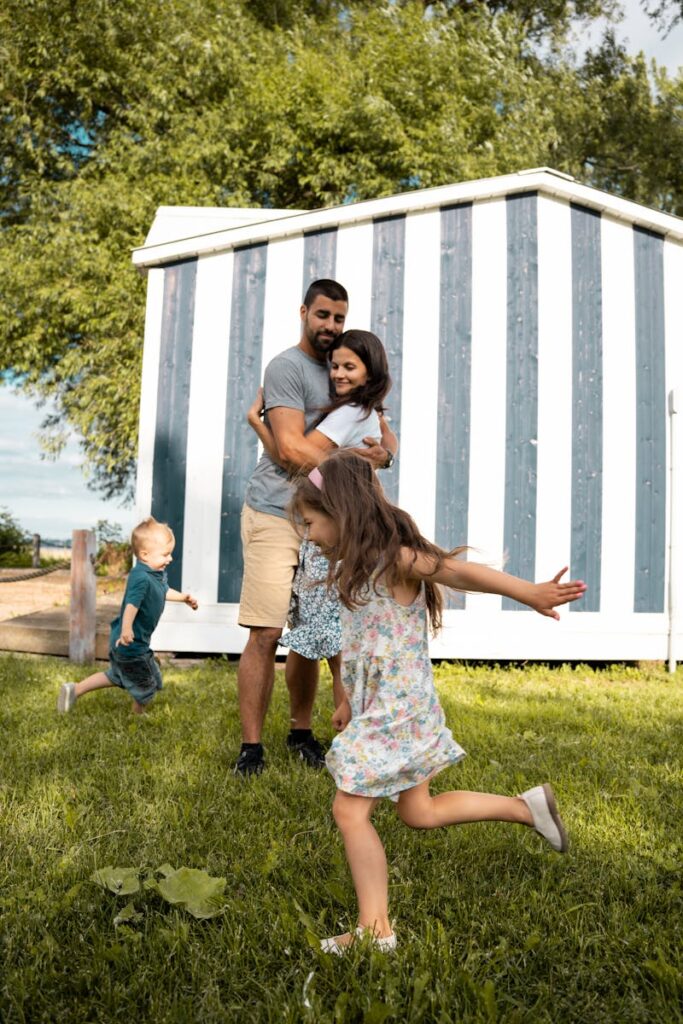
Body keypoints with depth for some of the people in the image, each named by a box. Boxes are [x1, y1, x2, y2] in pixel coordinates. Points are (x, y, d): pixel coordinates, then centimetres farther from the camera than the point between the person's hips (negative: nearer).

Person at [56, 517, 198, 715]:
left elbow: (164, 591, 25)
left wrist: (183, 597, 16)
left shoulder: (158, 574, 4)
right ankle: (138, 716, 34)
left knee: (116, 676, 27)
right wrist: (126, 629, -53)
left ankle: (74, 690, 29)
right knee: (147, 683, 11)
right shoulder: (141, 578, -28)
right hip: (131, 644, -10)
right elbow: (132, 604, -41)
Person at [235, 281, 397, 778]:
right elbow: (290, 447, -15)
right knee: (266, 634, -8)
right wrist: (351, 461, -14)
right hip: (276, 516, -6)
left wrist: (384, 451, -6)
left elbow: (386, 435, 18)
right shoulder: (286, 366, -4)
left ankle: (301, 732, 24)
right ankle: (251, 746, 2)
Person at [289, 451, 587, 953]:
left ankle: (376, 930, 11)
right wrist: (349, 702, 23)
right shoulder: (360, 566, 10)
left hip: (397, 709, -10)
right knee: (420, 812, 17)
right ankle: (528, 806, 28)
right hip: (376, 707, 10)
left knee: (350, 809, -3)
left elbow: (458, 570, -30)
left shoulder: (392, 559, -17)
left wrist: (529, 592, -40)